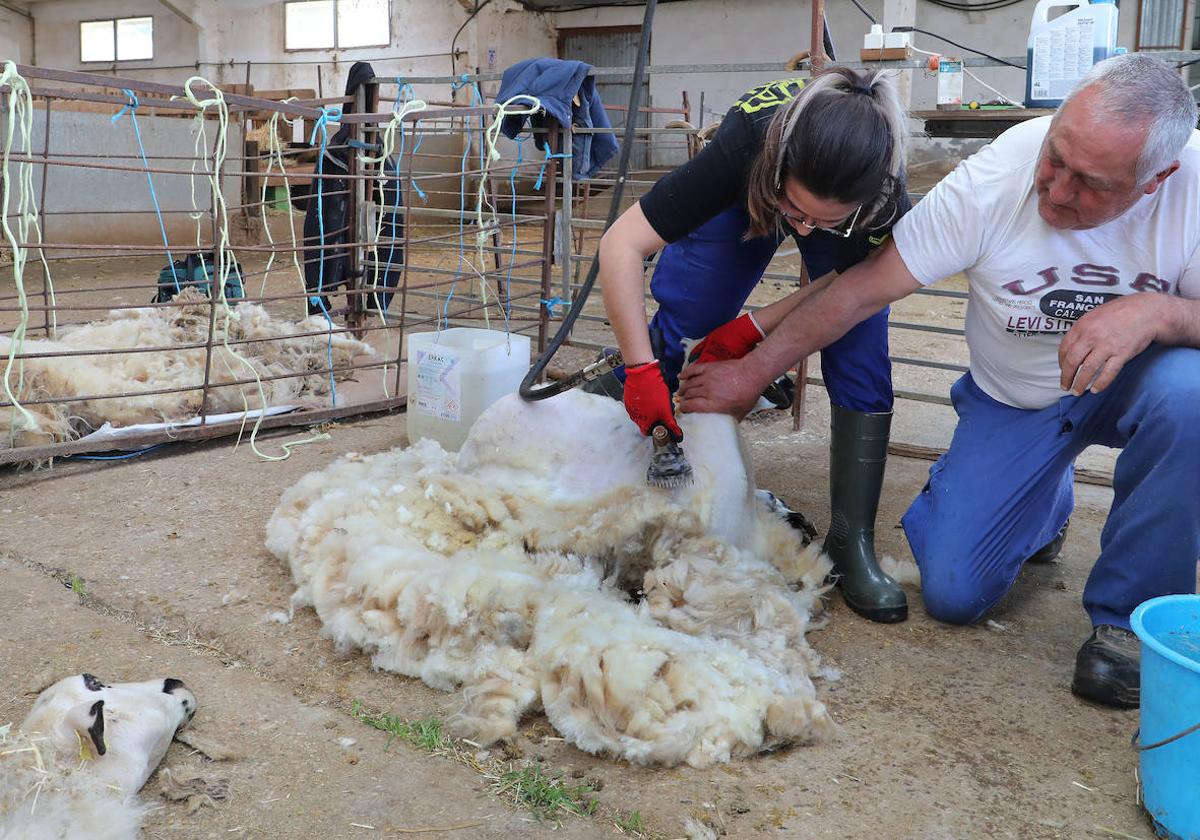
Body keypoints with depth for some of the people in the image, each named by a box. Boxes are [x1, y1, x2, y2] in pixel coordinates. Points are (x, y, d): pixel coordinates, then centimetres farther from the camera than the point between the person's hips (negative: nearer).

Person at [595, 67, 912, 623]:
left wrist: (754, 328, -26)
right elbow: (621, 244, -41)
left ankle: (851, 546, -5)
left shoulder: (885, 198, -42)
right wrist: (641, 369, -45)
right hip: (746, 192, 0)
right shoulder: (744, 145, -45)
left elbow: (846, 276, -18)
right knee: (666, 331, -10)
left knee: (862, 369, -15)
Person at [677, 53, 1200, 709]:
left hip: (1134, 377, 0)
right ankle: (1041, 500, 30)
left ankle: (1128, 617, -13)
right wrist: (751, 373, -14)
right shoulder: (992, 178, -27)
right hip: (1012, 400, 1)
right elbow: (866, 287, -19)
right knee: (951, 594, -7)